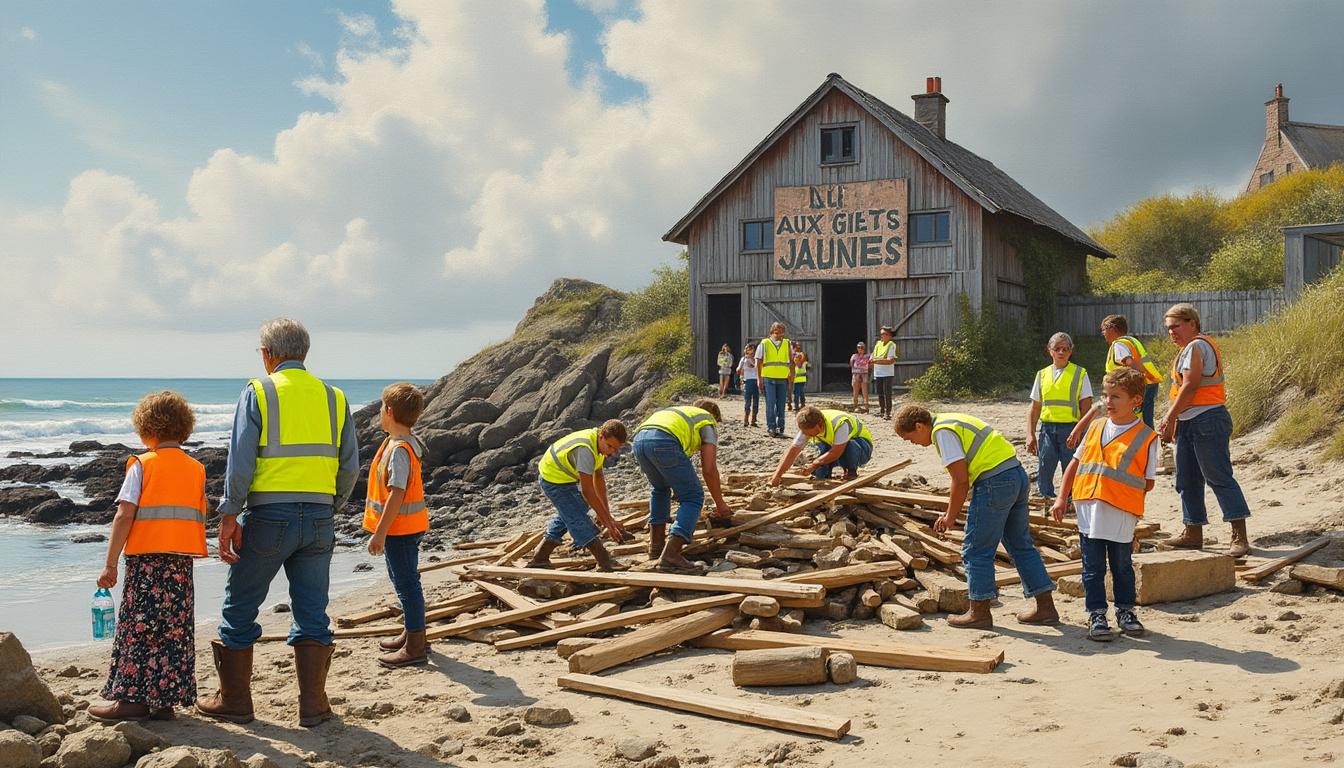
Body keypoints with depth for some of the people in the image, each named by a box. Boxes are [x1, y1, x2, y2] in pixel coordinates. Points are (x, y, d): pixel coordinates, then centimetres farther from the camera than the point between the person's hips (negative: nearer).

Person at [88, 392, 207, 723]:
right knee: (175, 629, 8)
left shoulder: (142, 465, -3)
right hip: (183, 560, 5)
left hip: (146, 559, -4)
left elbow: (125, 515, -10)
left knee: (138, 627, 2)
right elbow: (199, 519, 8)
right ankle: (164, 699, 12)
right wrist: (183, 556, 16)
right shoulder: (196, 469, 11)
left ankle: (131, 699, 4)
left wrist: (110, 565, -7)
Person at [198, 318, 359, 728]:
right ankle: (313, 705, 12)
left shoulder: (258, 393, -4)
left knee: (240, 609, 11)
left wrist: (228, 518, -6)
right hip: (319, 517, 4)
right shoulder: (334, 397, 8)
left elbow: (240, 464, -10)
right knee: (312, 613, 10)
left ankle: (235, 701, 18)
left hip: (269, 516, -3)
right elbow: (350, 468, 7)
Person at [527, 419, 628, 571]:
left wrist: (606, 512, -4)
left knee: (567, 516, 23)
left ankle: (539, 559, 32)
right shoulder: (585, 449, -37)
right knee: (579, 521, -14)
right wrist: (608, 522, -31)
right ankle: (606, 565, -14)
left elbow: (598, 478, 1)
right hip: (554, 480, -10)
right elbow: (587, 491, -35)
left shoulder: (600, 443, -8)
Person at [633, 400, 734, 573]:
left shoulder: (680, 412, 43)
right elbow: (709, 469, 13)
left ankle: (656, 545, 27)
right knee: (693, 498, 2)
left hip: (639, 440, 7)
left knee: (660, 488, 32)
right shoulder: (708, 423, 25)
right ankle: (670, 555, -13)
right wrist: (720, 504, 23)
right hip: (664, 442, -7)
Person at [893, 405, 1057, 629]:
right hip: (1017, 474, 10)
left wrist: (950, 516, -1)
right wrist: (952, 512, 21)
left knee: (976, 549, 2)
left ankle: (980, 612, 10)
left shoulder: (943, 431, -9)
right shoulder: (953, 422, 20)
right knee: (1021, 545, 17)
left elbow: (961, 479, -13)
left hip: (995, 482, -10)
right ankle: (1045, 607, 21)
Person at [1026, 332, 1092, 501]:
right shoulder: (1042, 375, 12)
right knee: (1044, 470, -1)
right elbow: (1034, 408, 13)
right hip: (1047, 428, 3)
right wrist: (1030, 435, 5)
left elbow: (1086, 408, 0)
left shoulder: (1080, 374, 3)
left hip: (1071, 428, -3)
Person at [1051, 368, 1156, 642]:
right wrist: (1062, 498, 9)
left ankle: (1125, 610, 30)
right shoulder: (1095, 429, 8)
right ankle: (1096, 614, 18)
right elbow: (1075, 463, 13)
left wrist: (1120, 489, -9)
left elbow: (1148, 483, 0)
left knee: (1122, 566, 12)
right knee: (1093, 567, 8)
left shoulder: (1146, 437, -4)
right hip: (1089, 512, 3)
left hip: (1122, 515, -3)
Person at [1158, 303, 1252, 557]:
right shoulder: (1192, 348, 20)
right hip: (1189, 422, 11)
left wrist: (1170, 417, -17)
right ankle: (1193, 534, 20)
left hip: (1207, 421, -11)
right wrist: (1171, 420, 17)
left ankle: (1240, 537, -10)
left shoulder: (1196, 346, -12)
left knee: (1219, 477, -10)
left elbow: (1190, 386, -19)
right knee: (1187, 480, 13)